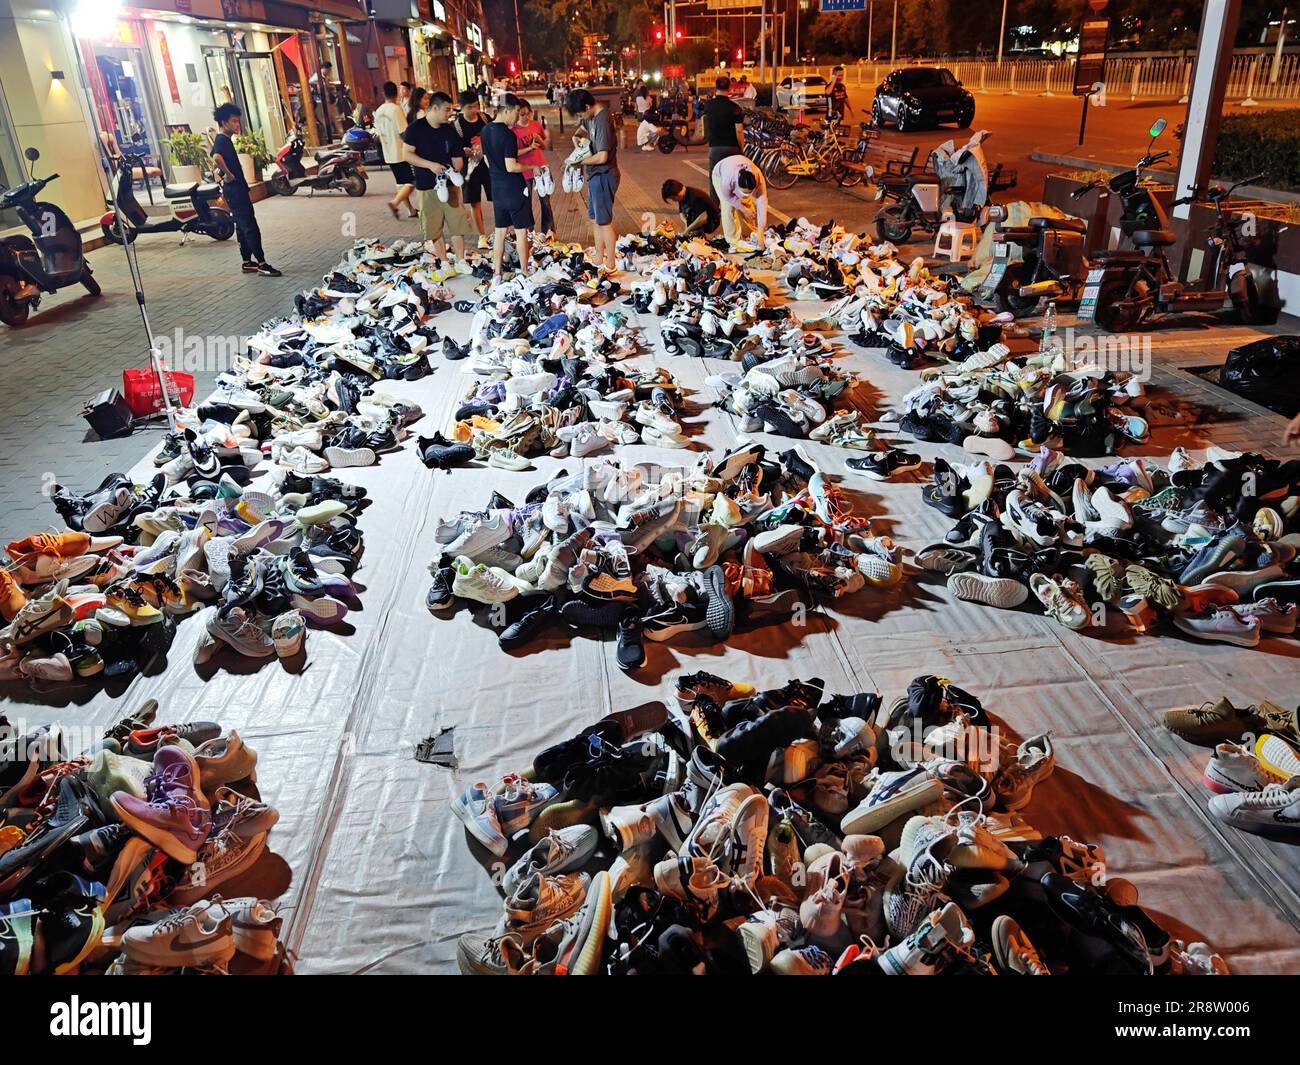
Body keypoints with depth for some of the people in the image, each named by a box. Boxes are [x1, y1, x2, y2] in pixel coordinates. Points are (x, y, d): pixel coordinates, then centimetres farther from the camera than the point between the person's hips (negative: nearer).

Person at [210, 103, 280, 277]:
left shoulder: (224, 140, 16)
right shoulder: (222, 140, -15)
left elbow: (216, 162, 30)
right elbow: (217, 157, -37)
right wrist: (228, 174, -24)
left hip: (238, 190, 10)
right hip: (234, 191, -10)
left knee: (243, 227, 13)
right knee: (251, 227, -10)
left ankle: (248, 262, 19)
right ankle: (262, 264, -9)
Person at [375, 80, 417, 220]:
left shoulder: (378, 111, 7)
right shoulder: (396, 109, -15)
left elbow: (379, 134, 13)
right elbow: (403, 132, -19)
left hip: (389, 154, 7)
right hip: (402, 152, -7)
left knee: (401, 182, 15)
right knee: (412, 182, -2)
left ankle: (410, 209, 18)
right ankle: (395, 202, -18)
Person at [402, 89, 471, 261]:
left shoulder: (449, 131, 6)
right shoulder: (416, 128, -4)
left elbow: (457, 158, 7)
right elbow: (408, 154, -7)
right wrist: (430, 165, -19)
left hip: (449, 185, 3)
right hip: (426, 188, -2)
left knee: (458, 225, -1)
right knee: (435, 230, 4)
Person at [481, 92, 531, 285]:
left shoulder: (485, 130, 5)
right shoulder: (508, 135, -19)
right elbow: (511, 166, -23)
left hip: (496, 187, 8)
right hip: (514, 188, -7)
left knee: (499, 231, 13)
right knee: (521, 231, 4)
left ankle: (497, 273, 16)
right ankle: (525, 273, 12)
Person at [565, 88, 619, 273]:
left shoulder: (603, 121, -23)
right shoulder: (592, 116, 6)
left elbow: (602, 157, -27)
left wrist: (580, 161, -13)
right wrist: (576, 136, 8)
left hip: (603, 176, -10)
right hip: (595, 175, 10)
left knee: (604, 222, -1)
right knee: (595, 219, 16)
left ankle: (610, 265, 8)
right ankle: (599, 260, 27)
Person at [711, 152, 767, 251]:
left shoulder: (758, 177, -40)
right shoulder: (728, 179, -47)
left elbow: (762, 203, -38)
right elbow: (727, 196, -25)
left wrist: (760, 232, -40)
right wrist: (743, 208, -21)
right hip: (720, 175, -3)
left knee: (751, 205, -9)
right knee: (728, 207, -19)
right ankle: (733, 241, -8)